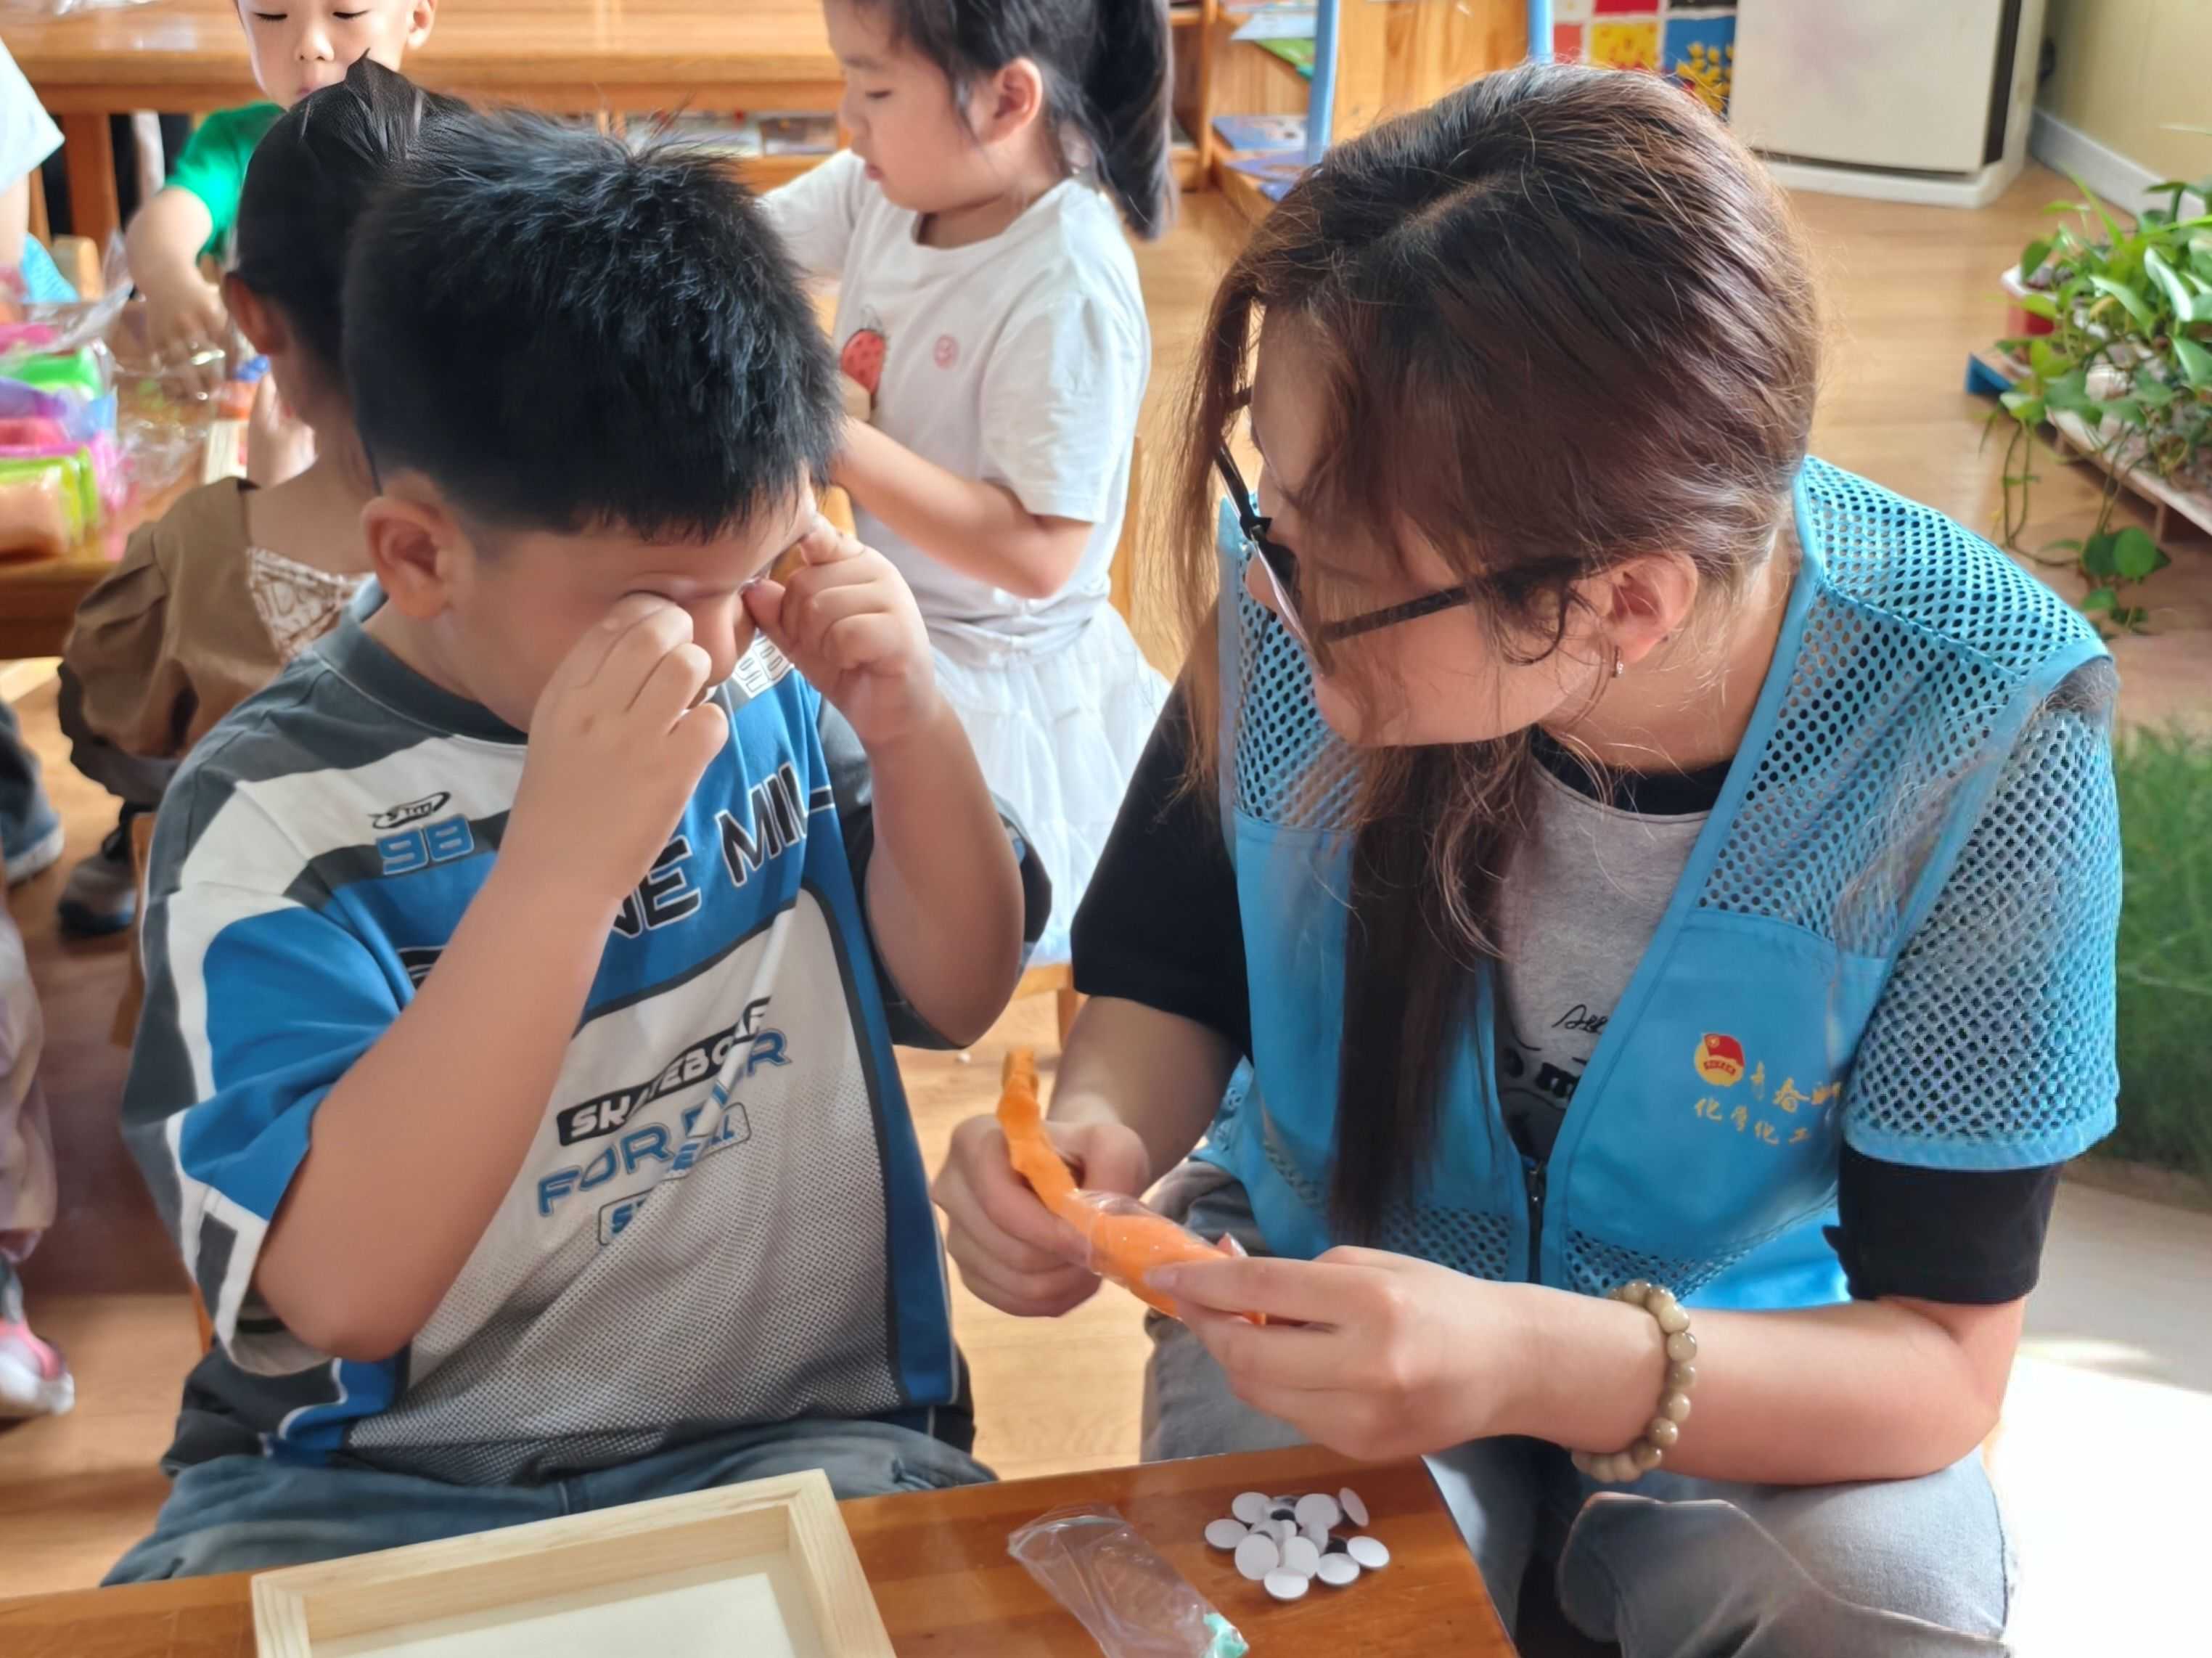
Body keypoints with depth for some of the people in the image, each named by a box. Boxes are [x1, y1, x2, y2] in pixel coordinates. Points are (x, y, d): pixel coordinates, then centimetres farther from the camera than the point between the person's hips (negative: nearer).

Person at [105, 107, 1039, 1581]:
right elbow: (345, 1292, -25)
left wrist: (911, 726, -12)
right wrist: (563, 859, -34)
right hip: (377, 1480, -1)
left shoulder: (771, 682, -4)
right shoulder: (276, 810, -14)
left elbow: (958, 996, 7)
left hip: (796, 1430, 2)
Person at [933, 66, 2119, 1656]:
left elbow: (1946, 1358, -22)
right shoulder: (1300, 581, -23)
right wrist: (1099, 1135, -27)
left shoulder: (1982, 738, -27)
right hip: (1331, 1277, 1)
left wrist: (1543, 1366, -40)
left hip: (1751, 1348, 0)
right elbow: (1171, 984, -4)